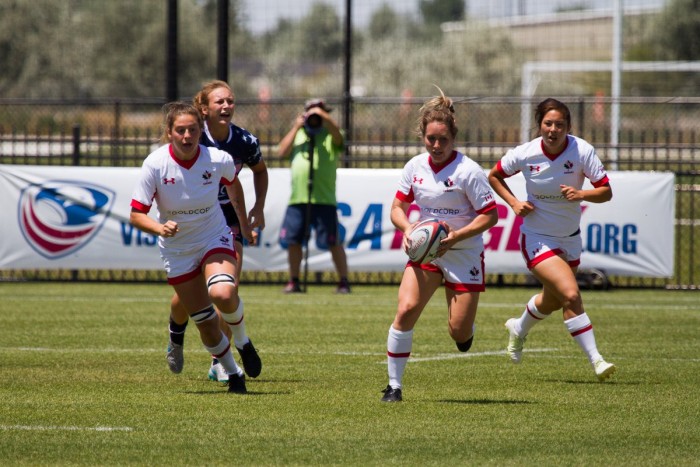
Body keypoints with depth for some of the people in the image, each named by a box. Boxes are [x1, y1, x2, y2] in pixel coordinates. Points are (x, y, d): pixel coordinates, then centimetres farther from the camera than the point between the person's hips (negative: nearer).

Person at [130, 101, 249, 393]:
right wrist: (160, 228, -37)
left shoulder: (219, 160, -17)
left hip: (215, 238, -1)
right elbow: (136, 215, -17)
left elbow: (232, 184, 8)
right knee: (205, 323, 2)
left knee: (223, 294, -30)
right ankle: (233, 373, 26)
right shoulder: (155, 164, -20)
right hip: (177, 250, 1)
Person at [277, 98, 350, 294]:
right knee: (292, 240, 4)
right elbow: (282, 152, 6)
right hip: (298, 198, 4)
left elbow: (336, 130, -15)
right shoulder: (298, 135, 21)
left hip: (324, 199, -4)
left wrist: (322, 115, -17)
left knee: (333, 242, -6)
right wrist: (296, 127, 4)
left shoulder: (329, 136, 8)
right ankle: (293, 282, 14)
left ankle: (344, 282, 0)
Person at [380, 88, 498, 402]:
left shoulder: (467, 171, -16)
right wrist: (407, 228, -15)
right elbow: (398, 206, 7)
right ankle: (394, 385, -8)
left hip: (463, 255, -3)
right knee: (406, 309, -18)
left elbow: (490, 215, -12)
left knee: (459, 331, -6)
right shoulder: (415, 166, -2)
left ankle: (466, 328, 36)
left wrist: (455, 236, -23)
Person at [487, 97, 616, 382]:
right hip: (537, 238, -4)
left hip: (570, 238, 4)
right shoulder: (525, 154, -15)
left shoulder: (582, 151, -15)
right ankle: (595, 360, -16)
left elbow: (606, 192, -14)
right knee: (571, 294, -21)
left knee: (553, 301, 22)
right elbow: (494, 176, 3)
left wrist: (581, 194, -33)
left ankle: (519, 329, 54)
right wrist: (514, 203, -12)